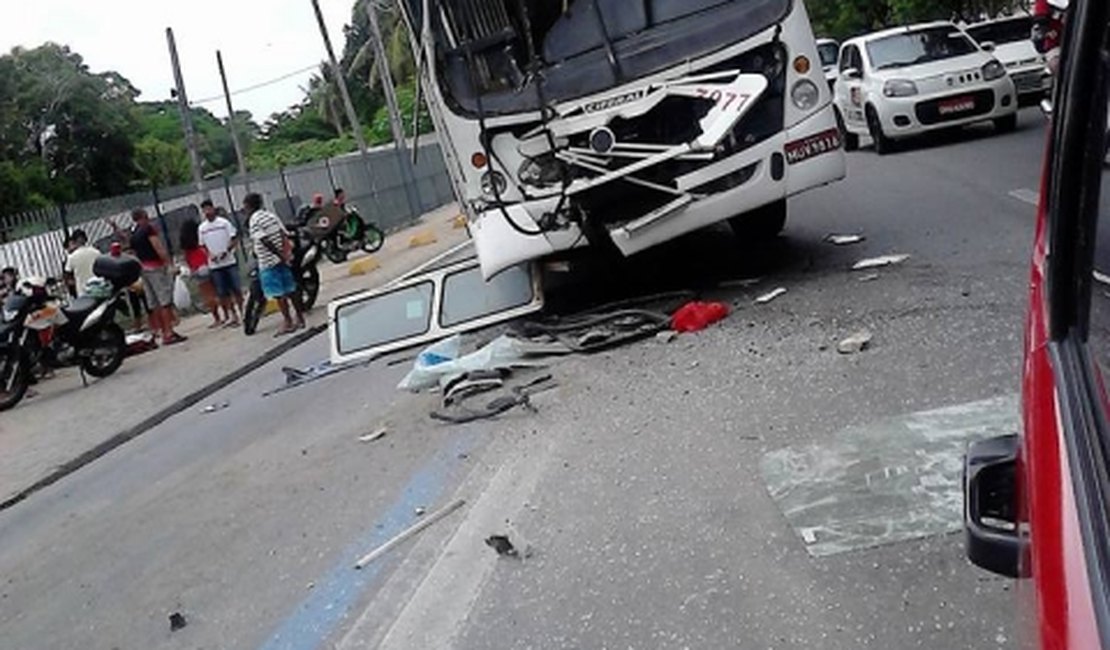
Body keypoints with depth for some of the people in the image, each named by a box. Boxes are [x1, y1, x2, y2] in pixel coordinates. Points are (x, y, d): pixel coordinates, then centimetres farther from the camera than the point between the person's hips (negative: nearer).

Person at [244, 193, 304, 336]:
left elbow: (266, 241, -20)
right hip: (283, 258, 8)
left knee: (278, 294, -4)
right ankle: (300, 318, 17)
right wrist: (285, 254, 5)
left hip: (268, 261, -8)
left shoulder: (254, 220, -10)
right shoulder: (271, 215, 13)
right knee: (290, 290, 12)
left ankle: (288, 322, -3)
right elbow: (284, 235, 8)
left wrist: (280, 256, -19)